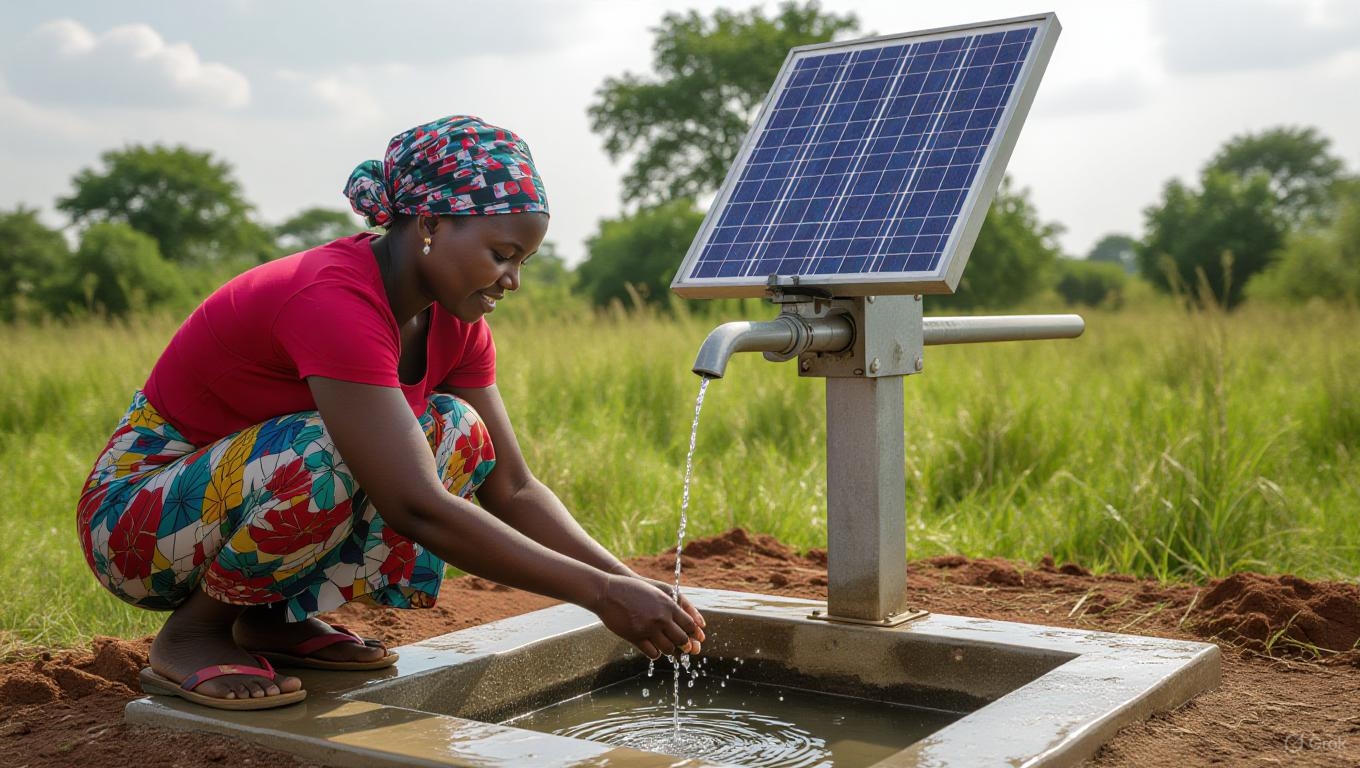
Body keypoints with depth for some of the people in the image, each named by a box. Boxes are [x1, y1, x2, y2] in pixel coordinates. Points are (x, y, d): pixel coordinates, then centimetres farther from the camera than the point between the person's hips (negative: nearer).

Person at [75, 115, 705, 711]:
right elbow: (417, 509, -37)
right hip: (133, 515, -7)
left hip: (252, 477, 8)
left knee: (455, 432, -10)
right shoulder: (334, 302, -31)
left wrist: (628, 581, -16)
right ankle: (192, 632, -10)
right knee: (328, 454, -35)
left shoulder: (454, 322, -5)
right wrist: (599, 593, -34)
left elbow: (513, 488, -3)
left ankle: (278, 617, -1)